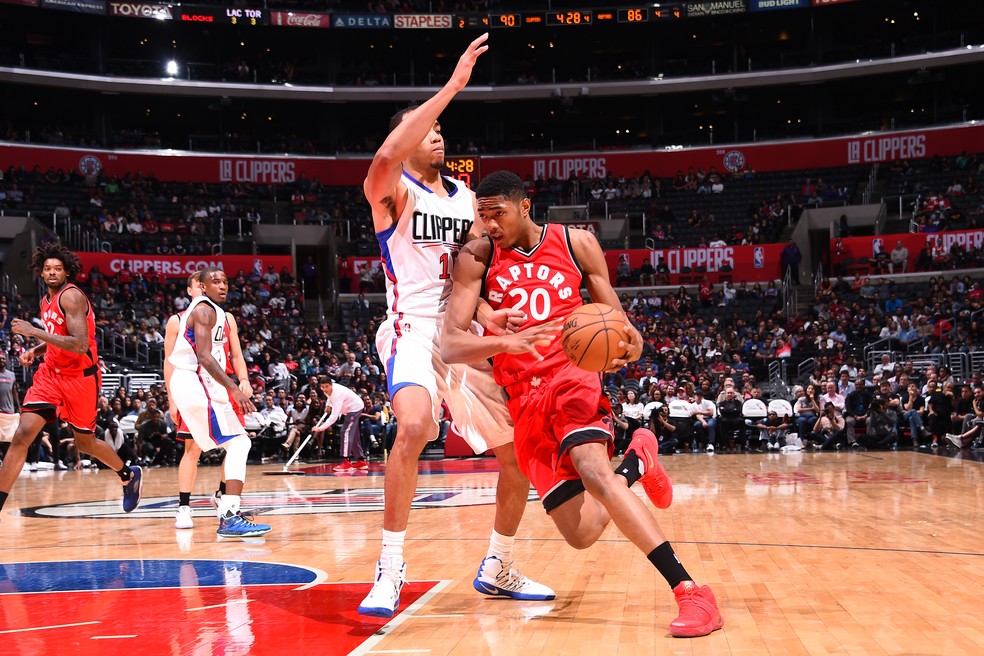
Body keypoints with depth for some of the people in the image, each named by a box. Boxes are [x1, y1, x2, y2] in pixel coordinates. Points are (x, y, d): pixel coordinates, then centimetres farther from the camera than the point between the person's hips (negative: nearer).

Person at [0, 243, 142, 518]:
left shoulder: (71, 296, -16)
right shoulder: (46, 301, 9)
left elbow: (80, 345, -27)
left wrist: (33, 331, -28)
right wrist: (34, 351, 7)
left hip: (80, 378, -6)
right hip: (51, 374, 6)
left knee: (85, 443, 11)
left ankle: (129, 475, 38)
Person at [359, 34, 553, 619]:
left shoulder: (466, 197, 16)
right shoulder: (391, 190, -3)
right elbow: (386, 156, -28)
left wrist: (489, 312, -8)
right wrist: (452, 86, -29)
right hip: (414, 329, -6)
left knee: (520, 456, 7)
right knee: (415, 425, -35)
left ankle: (497, 571, 26)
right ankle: (391, 567, -22)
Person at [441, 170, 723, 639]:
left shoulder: (576, 244, 3)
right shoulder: (477, 258, 0)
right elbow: (450, 344, -9)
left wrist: (627, 342, -13)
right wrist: (507, 342, -28)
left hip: (572, 376, -2)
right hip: (524, 399, 2)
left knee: (592, 469, -33)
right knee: (582, 534, -3)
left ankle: (690, 590, -32)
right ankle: (637, 461, 29)